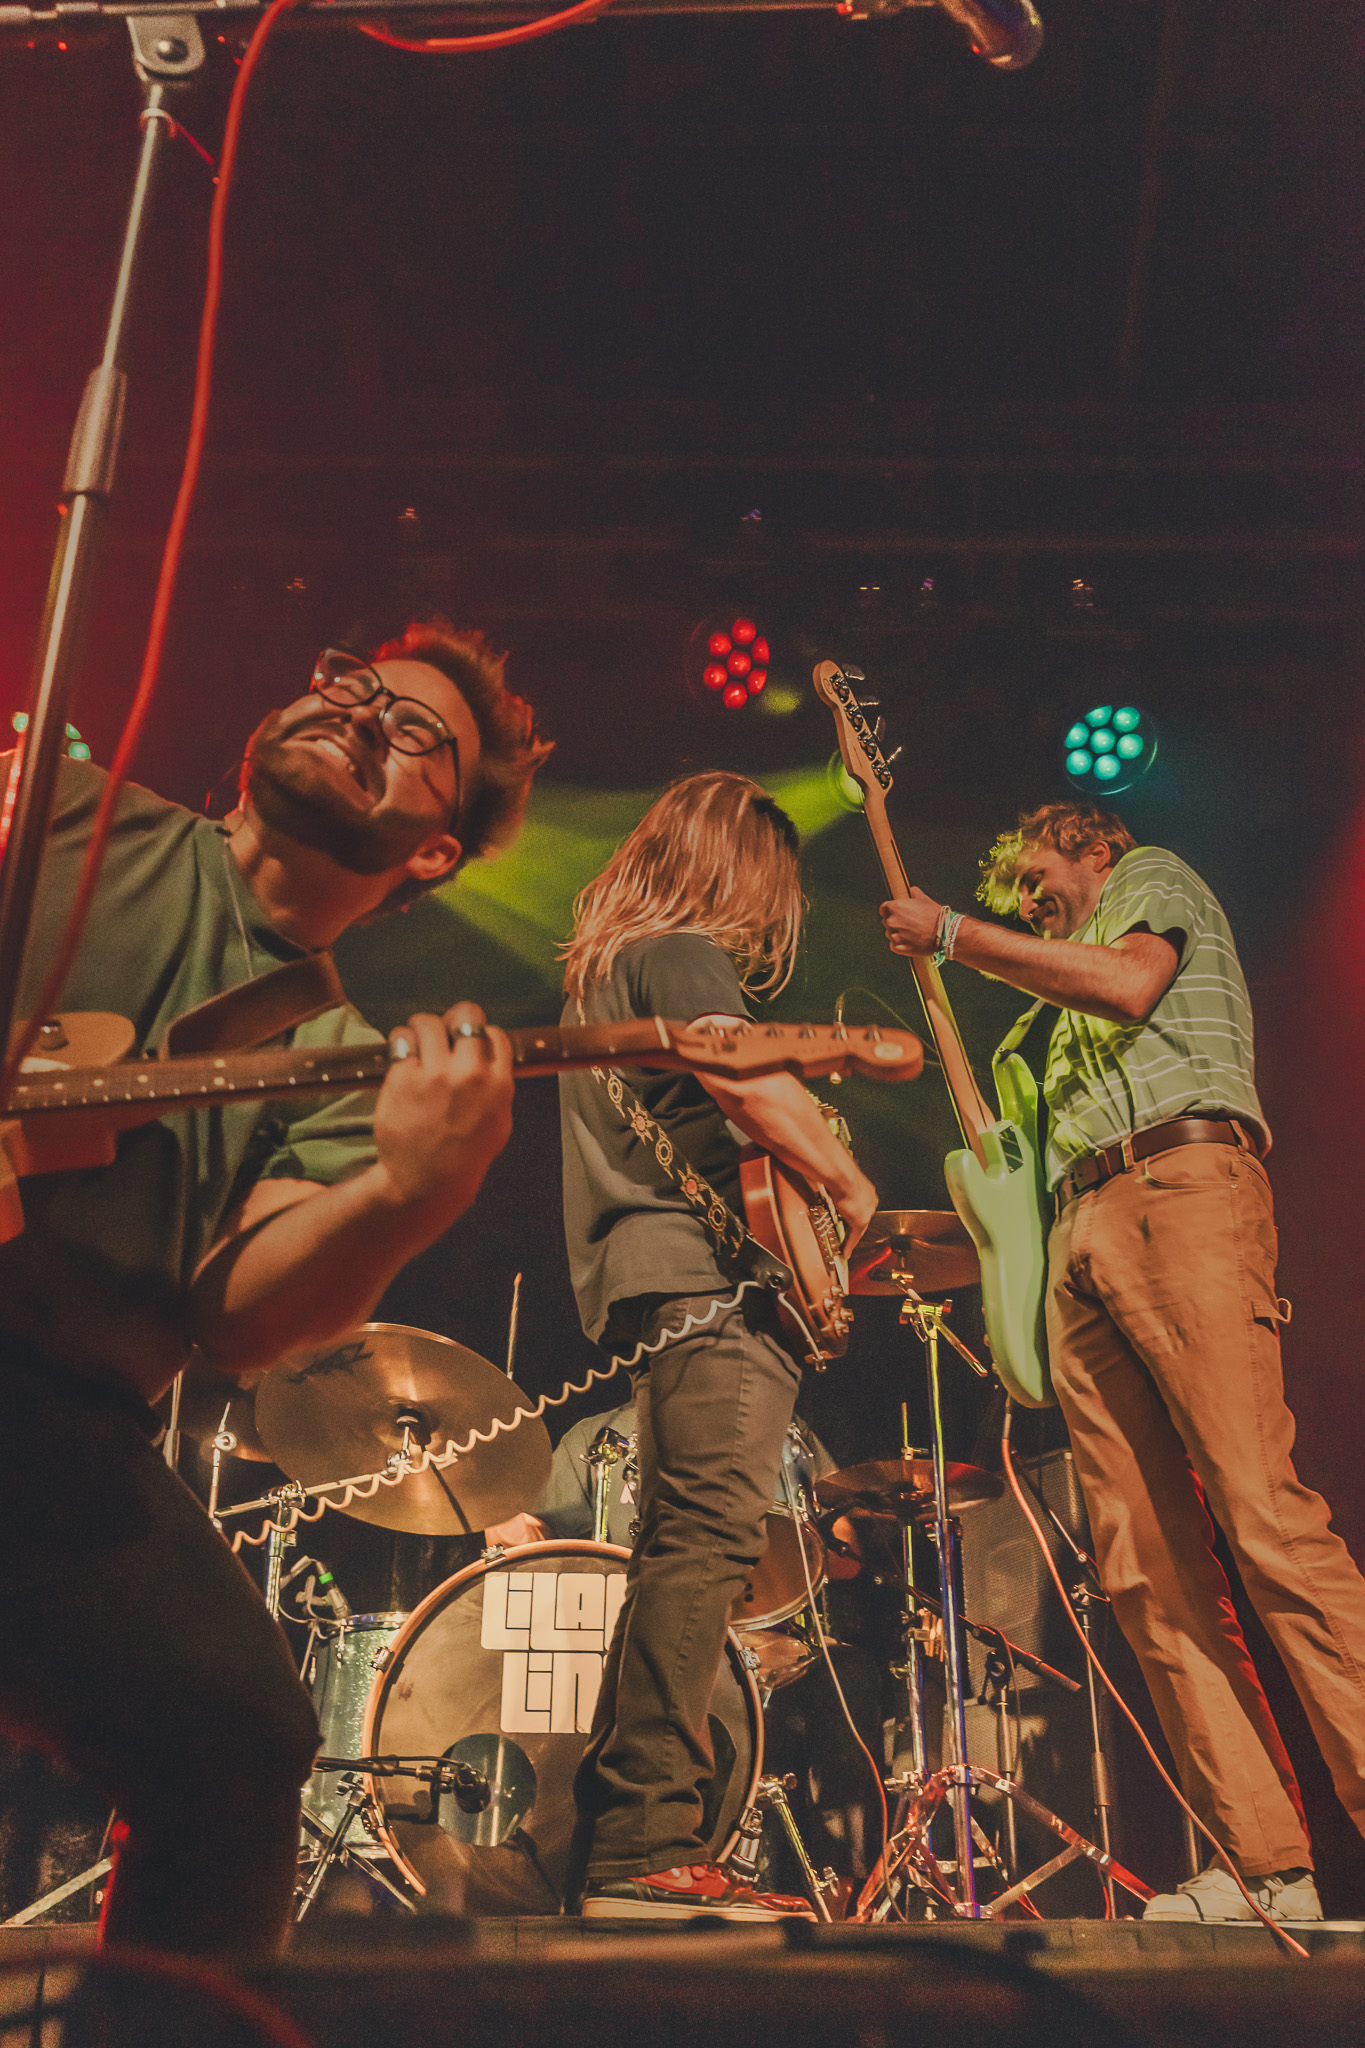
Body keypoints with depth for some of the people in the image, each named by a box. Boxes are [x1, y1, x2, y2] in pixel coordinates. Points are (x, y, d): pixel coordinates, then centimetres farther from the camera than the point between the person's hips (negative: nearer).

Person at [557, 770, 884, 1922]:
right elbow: (746, 1080, -19)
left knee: (678, 1553, 10)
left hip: (644, 1289, 11)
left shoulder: (600, 967, 28)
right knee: (710, 1540, -17)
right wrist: (848, 1182, -6)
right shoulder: (682, 954, -2)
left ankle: (613, 1846, 13)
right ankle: (651, 1855, -20)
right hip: (707, 1279, -10)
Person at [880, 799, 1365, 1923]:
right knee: (1147, 1568, -6)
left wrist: (957, 934, -1)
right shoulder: (1067, 1005, 38)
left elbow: (1129, 984, -6)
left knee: (1264, 1516, -20)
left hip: (1182, 1180, -7)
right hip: (1081, 1230, 7)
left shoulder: (1156, 878, 17)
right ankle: (1271, 1866, -7)